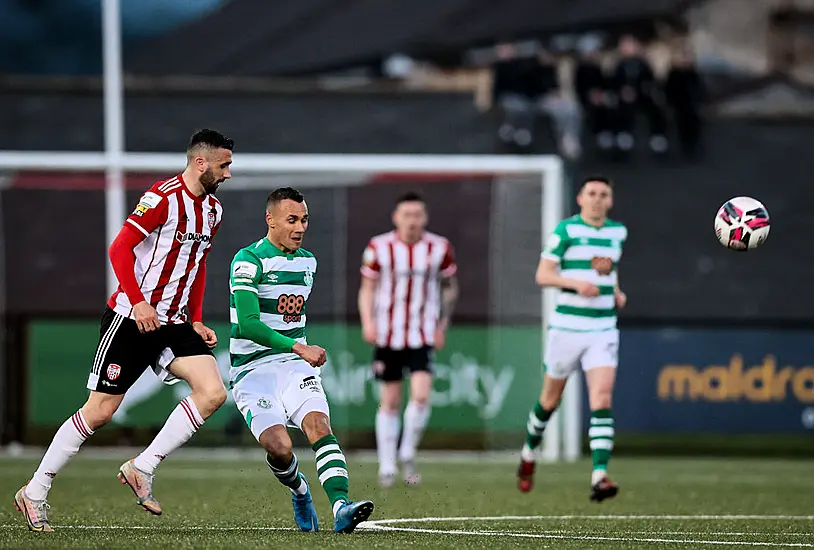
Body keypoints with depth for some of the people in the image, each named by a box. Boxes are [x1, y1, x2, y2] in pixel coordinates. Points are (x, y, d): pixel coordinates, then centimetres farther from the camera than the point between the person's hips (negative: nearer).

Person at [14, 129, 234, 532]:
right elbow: (120, 248, -18)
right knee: (100, 411, -5)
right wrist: (137, 302, -27)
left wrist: (196, 321, 15)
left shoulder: (212, 210, 11)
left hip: (173, 322, 7)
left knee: (213, 393, -12)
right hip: (130, 318, -7)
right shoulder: (164, 197, -15)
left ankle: (142, 469, -4)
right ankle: (35, 492, 9)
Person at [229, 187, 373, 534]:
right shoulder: (249, 260, -11)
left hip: (294, 365, 5)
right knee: (279, 446, -22)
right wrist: (297, 347, -29)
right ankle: (299, 491, 13)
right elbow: (248, 325, -22)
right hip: (253, 370, -5)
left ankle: (341, 508, -38)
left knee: (319, 425, -23)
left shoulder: (308, 262, 13)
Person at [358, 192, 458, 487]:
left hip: (423, 335, 0)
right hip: (387, 335, 0)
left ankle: (408, 454, 5)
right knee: (390, 402, 4)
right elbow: (367, 288, 4)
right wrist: (368, 322, -10)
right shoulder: (379, 248, -4)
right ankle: (387, 466, 16)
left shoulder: (439, 248, -1)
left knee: (421, 395, -16)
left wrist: (442, 325, 7)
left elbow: (449, 288, 13)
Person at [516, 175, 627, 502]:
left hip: (603, 331, 3)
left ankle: (599, 476, -23)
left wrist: (617, 292, 9)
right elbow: (543, 275, -9)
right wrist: (576, 282, -25)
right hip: (567, 326, -3)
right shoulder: (566, 230, -6)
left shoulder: (618, 231, 9)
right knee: (551, 399, 12)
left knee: (602, 399, -14)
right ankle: (529, 453, 40)